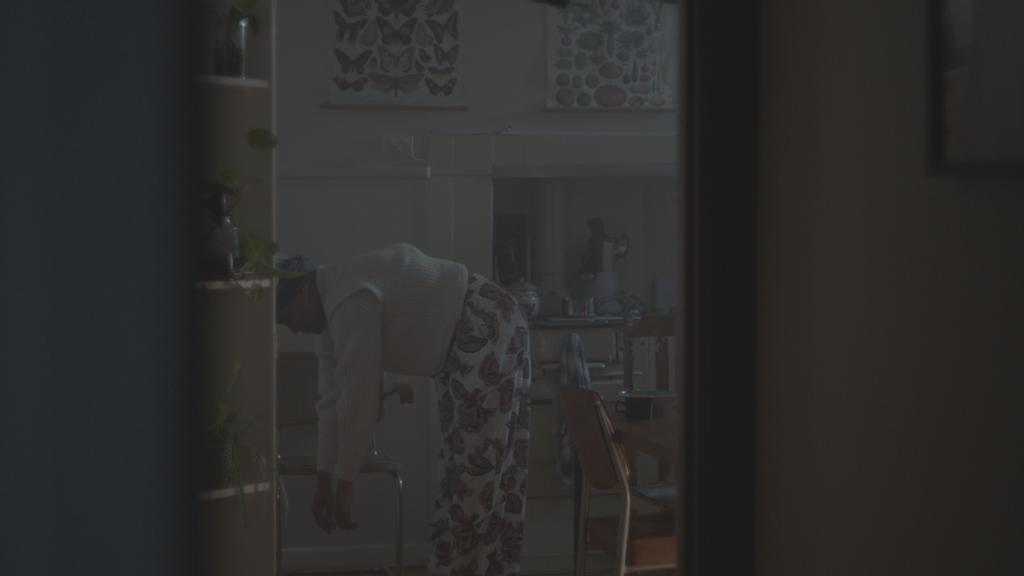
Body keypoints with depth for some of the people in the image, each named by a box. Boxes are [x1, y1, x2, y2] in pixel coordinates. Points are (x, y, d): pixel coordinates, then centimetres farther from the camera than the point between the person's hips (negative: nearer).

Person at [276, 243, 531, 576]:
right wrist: (323, 482, 15)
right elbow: (333, 400, 14)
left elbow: (359, 395, -24)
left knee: (476, 474, -7)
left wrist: (344, 484, -17)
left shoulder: (349, 301, -22)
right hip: (461, 347, 11)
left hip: (488, 336, -11)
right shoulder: (332, 304, 9)